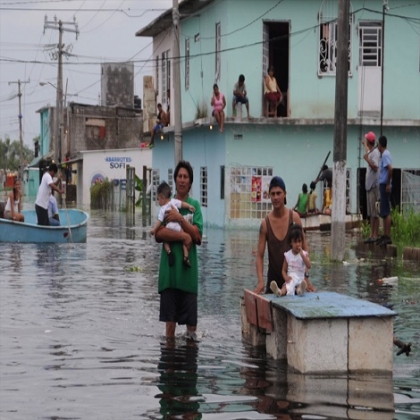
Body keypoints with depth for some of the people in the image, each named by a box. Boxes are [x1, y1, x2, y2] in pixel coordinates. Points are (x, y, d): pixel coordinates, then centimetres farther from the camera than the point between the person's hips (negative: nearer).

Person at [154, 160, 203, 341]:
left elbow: (197, 236, -5)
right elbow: (159, 234, -7)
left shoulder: (194, 205, 7)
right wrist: (183, 236, -17)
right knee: (169, 318, 1)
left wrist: (180, 219, -14)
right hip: (169, 266, 0)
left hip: (188, 267, 0)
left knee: (190, 318, 0)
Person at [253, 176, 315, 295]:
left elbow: (304, 248, -1)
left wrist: (306, 277, -7)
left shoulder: (294, 218, -5)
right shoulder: (265, 223, -6)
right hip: (273, 278, 0)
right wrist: (260, 282, -18)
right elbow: (260, 256, -5)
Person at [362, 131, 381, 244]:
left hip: (374, 185, -10)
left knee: (374, 212, -9)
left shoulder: (376, 152, -11)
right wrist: (364, 145, 57)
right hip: (369, 185, 10)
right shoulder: (370, 152, 17)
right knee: (370, 213, 9)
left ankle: (375, 235, -10)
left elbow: (375, 167, -22)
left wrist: (367, 159, -24)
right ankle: (372, 235, 12)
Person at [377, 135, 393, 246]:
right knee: (384, 212, 12)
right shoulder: (384, 154, 16)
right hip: (383, 185, 10)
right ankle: (385, 235, 16)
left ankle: (388, 237, -10)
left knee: (386, 212, -9)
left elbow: (390, 168, -26)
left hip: (385, 185, -10)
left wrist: (388, 184, -22)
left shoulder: (385, 155, -13)